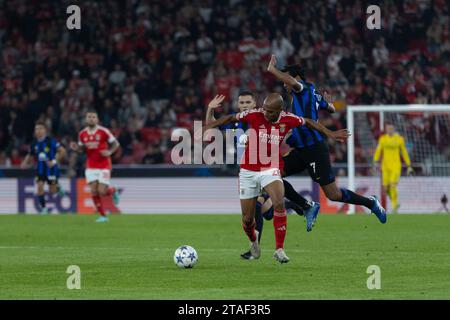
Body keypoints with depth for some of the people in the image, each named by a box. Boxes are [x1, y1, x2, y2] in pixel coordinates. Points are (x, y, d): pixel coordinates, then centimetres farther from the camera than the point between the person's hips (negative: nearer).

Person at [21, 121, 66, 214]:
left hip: (51, 167, -4)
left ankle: (58, 187, 36)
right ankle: (43, 208, 1)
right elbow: (30, 155, 16)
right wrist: (25, 163, -3)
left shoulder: (51, 141, -13)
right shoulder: (34, 143, 2)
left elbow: (62, 151, -13)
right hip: (40, 169, 4)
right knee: (40, 186, -12)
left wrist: (54, 161, -20)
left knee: (52, 191, -1)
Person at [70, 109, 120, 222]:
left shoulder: (103, 131, -9)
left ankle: (113, 191, 26)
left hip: (104, 166, -3)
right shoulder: (82, 134, 2)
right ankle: (103, 216, 4)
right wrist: (76, 148, -7)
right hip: (91, 167, 3)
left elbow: (116, 144, -2)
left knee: (102, 192, -10)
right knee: (94, 191, -8)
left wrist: (109, 152, -20)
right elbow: (82, 148, 15)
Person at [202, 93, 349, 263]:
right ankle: (253, 240, 41)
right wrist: (208, 127, -4)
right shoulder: (254, 115, -14)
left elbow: (308, 122, 10)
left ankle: (279, 249, -20)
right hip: (248, 171, 0)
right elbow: (231, 118, 0)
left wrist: (330, 133, 14)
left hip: (271, 169, 0)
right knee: (247, 219, 3)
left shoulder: (288, 119, -9)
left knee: (279, 203, -29)